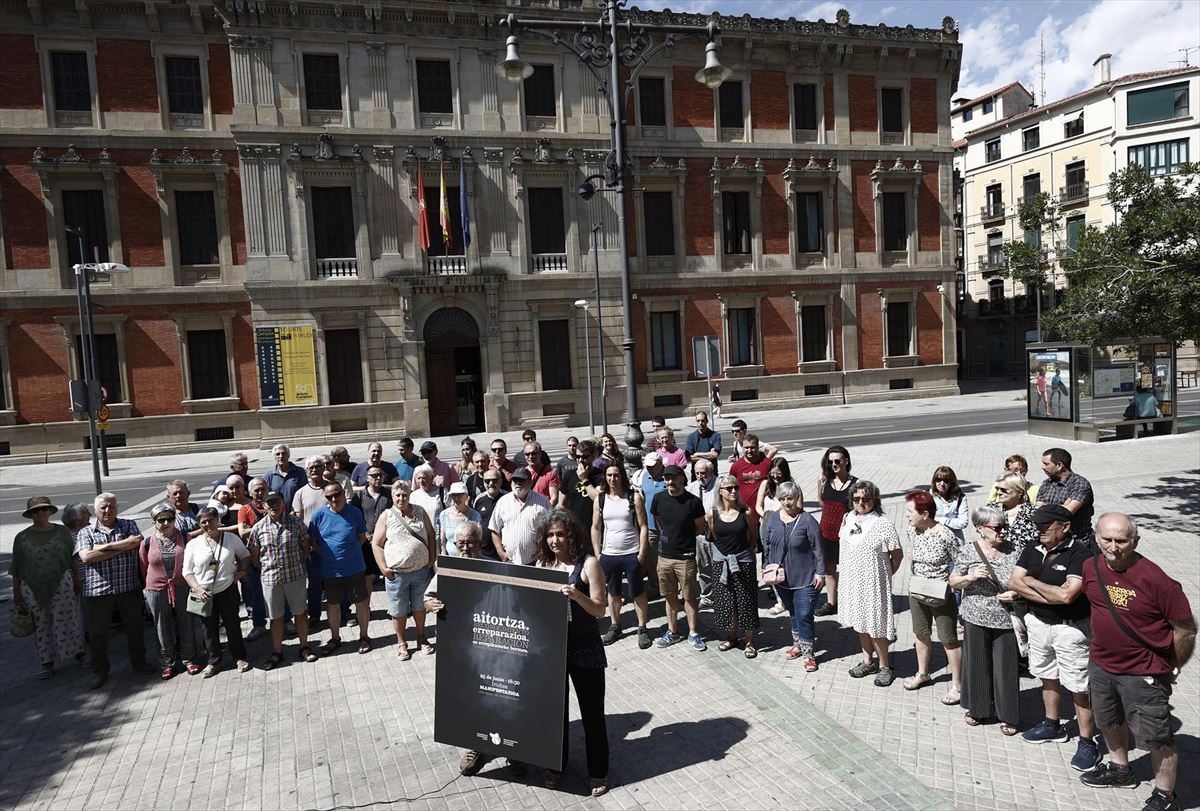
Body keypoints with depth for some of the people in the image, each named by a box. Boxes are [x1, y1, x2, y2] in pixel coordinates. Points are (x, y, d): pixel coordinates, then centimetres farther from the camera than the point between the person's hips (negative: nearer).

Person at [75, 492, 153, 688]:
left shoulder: (128, 525, 6)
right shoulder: (85, 532, 4)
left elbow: (137, 541, -15)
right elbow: (86, 557, -13)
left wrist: (106, 546, -16)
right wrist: (121, 548, -15)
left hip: (128, 587, 1)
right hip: (97, 590, -1)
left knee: (134, 627, 12)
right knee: (97, 632, 8)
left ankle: (138, 661, 29)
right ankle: (99, 671, 23)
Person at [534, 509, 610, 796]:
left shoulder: (588, 564, -12)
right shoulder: (542, 564, 2)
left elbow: (599, 610, -13)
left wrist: (577, 595, -30)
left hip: (585, 650, -4)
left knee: (592, 712, 8)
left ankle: (598, 772, 25)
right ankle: (556, 765, 36)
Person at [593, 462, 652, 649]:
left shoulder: (634, 497, -6)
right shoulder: (600, 498, 3)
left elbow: (643, 527, -6)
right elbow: (596, 528, 7)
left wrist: (641, 553, -11)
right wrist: (597, 554, 3)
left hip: (632, 554, -3)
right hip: (608, 555, 3)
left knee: (638, 593, 6)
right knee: (613, 593, 16)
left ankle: (643, 628, 19)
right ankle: (615, 626, 30)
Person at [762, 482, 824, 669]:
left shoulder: (807, 520, -13)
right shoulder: (772, 519, 0)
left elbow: (818, 548, -10)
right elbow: (766, 545, 10)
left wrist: (820, 573, -11)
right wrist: (766, 568, 8)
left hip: (805, 578, -5)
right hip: (781, 577, 5)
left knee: (804, 616, -5)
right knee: (793, 613, 19)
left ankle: (808, 653, 8)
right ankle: (798, 644, 35)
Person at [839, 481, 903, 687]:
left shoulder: (883, 525, -17)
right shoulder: (847, 520, 0)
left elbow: (897, 555, -9)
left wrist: (884, 575, -3)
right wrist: (845, 570, 9)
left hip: (874, 584, -6)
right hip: (852, 582, 6)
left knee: (876, 626, 4)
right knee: (860, 623, 18)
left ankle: (884, 666, 23)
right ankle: (868, 661, 35)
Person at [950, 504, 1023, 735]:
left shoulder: (1014, 551, -4)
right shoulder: (968, 551, -5)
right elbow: (953, 582, 1)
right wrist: (971, 576, -18)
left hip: (1005, 620, 0)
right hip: (975, 619, 0)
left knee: (1006, 667, 7)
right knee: (977, 664, 12)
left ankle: (1007, 715, 25)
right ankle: (977, 708, 31)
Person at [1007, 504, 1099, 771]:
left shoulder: (1080, 554, -18)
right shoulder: (1033, 550, 2)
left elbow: (1067, 595, -27)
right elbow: (1014, 583, -4)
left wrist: (1032, 582, -12)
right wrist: (1052, 597, -16)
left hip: (1070, 628, -7)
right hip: (1039, 623, 7)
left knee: (1078, 687, 1)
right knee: (1048, 677, 21)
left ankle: (1087, 743, 14)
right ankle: (1052, 726, 39)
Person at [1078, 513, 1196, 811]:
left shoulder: (1156, 580, -25)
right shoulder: (1091, 567, -7)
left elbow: (1186, 629, -14)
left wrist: (1171, 667, -2)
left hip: (1143, 674, -6)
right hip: (1101, 665, 6)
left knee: (1157, 738, 6)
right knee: (1110, 723, 25)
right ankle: (1120, 770, 48)